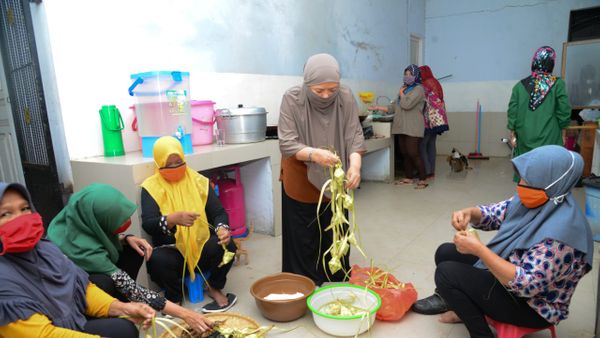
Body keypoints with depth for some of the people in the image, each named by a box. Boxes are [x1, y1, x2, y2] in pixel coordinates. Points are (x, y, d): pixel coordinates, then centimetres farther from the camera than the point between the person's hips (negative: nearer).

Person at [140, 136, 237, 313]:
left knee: (227, 246, -27)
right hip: (172, 252, -1)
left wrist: (222, 228, -25)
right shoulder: (151, 187, -4)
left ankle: (215, 288, 3)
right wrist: (173, 218, -37)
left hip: (203, 249, 2)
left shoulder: (199, 181, 2)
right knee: (156, 260, -33)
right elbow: (147, 224, -16)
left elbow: (218, 212, -2)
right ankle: (174, 297, 0)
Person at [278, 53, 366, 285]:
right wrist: (314, 154, -38)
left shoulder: (346, 97, -10)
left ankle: (337, 285, 32)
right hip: (301, 183, -2)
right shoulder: (292, 99, -16)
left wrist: (355, 164, -30)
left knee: (336, 235, 13)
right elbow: (286, 143, -19)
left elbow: (354, 136, -10)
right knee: (303, 239, 4)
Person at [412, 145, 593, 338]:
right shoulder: (530, 201, -7)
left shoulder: (561, 231, -32)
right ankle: (464, 307, 32)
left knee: (446, 272, -20)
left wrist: (478, 249, -34)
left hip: (532, 307, -9)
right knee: (446, 253, 11)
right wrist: (469, 213, -18)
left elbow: (526, 284, -34)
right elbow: (494, 214, 5)